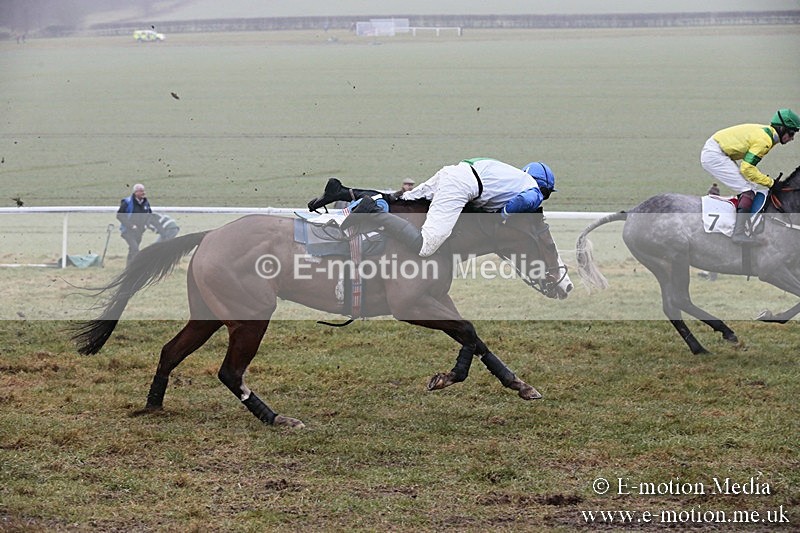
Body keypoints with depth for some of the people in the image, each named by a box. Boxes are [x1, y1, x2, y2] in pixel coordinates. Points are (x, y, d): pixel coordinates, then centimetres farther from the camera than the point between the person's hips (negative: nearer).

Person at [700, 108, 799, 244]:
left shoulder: (766, 131, 10)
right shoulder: (764, 140, -20)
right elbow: (747, 168, -23)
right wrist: (770, 183, -16)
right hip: (714, 156, -10)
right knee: (748, 191, -14)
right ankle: (738, 234, -20)